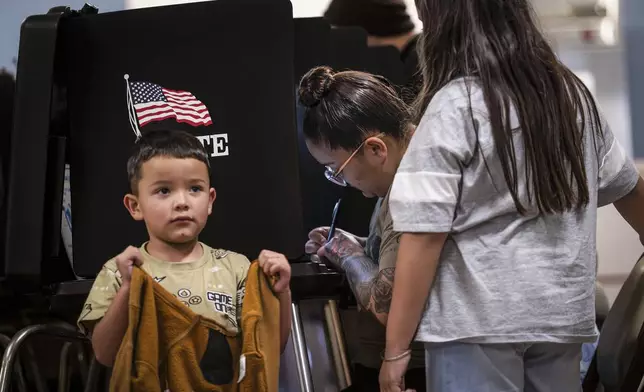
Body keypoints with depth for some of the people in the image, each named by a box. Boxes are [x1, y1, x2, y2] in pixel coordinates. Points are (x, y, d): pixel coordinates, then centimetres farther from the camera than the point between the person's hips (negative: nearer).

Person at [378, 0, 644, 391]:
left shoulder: (454, 106, -11)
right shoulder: (573, 93, 9)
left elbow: (425, 233, -15)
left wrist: (396, 348, -12)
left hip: (478, 323, -6)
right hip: (562, 315, 6)